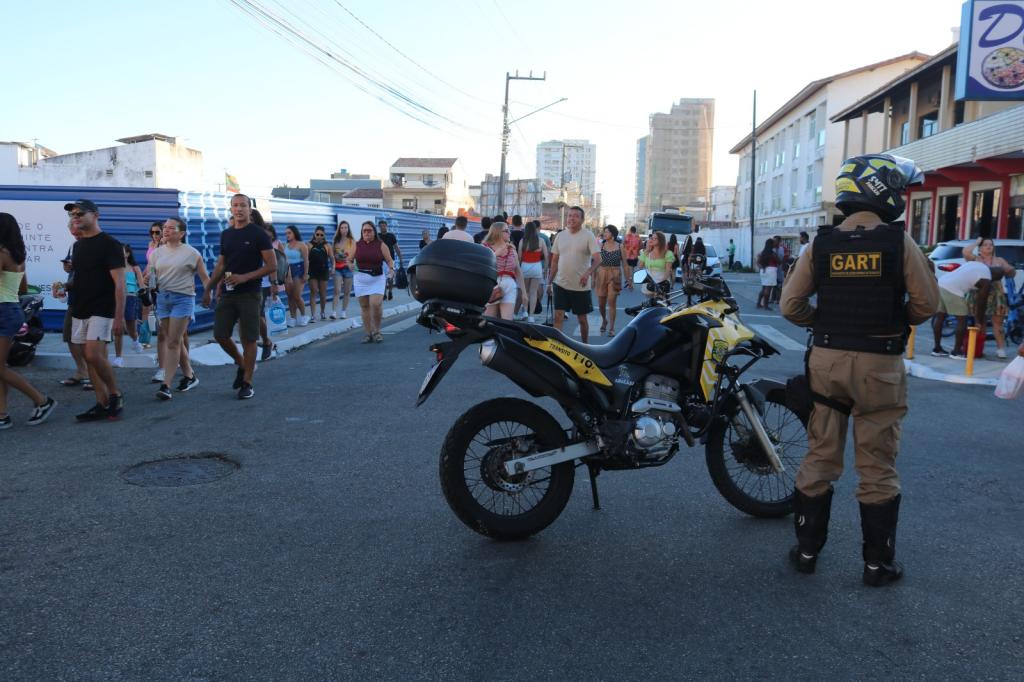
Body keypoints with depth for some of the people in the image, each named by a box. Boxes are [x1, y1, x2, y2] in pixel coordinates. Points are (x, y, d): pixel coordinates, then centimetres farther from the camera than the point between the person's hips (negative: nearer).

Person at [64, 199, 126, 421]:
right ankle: (102, 405, 11)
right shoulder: (78, 245, 14)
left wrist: (119, 316, -19)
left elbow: (119, 283, -14)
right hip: (80, 311, 8)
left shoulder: (109, 244, -9)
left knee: (94, 355, -18)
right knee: (91, 357, 6)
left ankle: (115, 395, 1)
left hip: (101, 311, -8)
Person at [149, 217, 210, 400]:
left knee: (173, 342, -9)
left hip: (183, 298, -5)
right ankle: (189, 375, 26)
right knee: (176, 341, 11)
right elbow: (150, 275, 14)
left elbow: (204, 278, 2)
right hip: (162, 297, 5)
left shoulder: (191, 253, 0)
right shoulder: (157, 252, 12)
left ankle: (166, 385, -10)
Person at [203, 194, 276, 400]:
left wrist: (244, 277, -18)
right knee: (220, 335, 3)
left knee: (248, 339, -2)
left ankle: (247, 383, 9)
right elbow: (221, 265, 19)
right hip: (228, 293, 6)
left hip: (249, 294, -5)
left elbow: (272, 265, -10)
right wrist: (209, 288, 13)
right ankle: (242, 365, 28)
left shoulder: (258, 234, -6)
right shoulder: (226, 234, 12)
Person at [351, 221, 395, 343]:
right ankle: (368, 333, 14)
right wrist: (350, 265, -12)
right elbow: (349, 260, 10)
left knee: (376, 304, -15)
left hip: (377, 278, -2)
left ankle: (377, 331, 6)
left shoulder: (381, 245, 2)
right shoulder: (357, 245, 7)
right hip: (361, 279, 3)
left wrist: (391, 269, -17)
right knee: (364, 306, 5)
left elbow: (389, 260, 2)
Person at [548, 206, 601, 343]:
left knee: (582, 319, 9)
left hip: (581, 286, -3)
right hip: (561, 284, 3)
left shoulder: (588, 236, -6)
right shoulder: (560, 235, 7)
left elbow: (597, 258, -15)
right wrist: (549, 281, 11)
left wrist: (588, 273, -33)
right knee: (558, 317, -4)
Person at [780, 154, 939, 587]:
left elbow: (791, 305, 0)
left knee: (820, 458, 13)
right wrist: (897, 321, 14)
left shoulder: (820, 245, 0)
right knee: (877, 467, 7)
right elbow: (926, 303, -5)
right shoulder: (899, 243, -8)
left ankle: (807, 549, 21)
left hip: (826, 360, 3)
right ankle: (878, 562, 18)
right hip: (879, 364, -3)